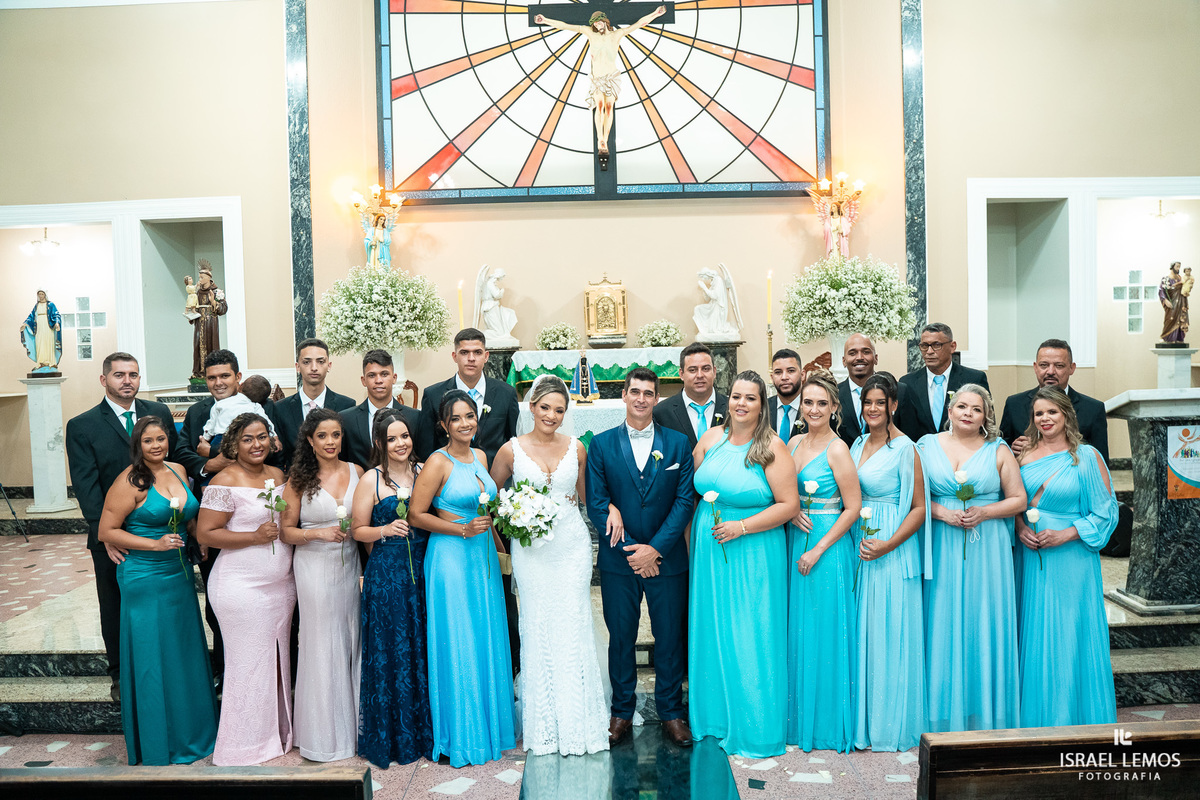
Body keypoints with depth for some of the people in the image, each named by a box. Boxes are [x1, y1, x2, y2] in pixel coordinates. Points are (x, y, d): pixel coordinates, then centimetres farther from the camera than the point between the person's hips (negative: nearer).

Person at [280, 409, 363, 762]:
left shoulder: (356, 471, 3)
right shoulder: (299, 479, -4)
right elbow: (285, 531, -2)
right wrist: (320, 533, -17)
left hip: (350, 565, 3)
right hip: (314, 567, -3)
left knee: (352, 640, 9)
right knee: (322, 644, 4)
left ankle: (353, 724, 26)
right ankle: (323, 733, 19)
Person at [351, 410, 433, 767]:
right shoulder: (371, 480, -3)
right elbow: (358, 530, -1)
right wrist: (385, 530, -17)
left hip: (423, 568, 3)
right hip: (385, 573, -3)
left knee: (424, 648, 7)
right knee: (390, 651, 2)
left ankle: (425, 731, 22)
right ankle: (392, 737, 17)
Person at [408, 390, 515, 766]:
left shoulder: (480, 457, 9)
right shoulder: (438, 462, -12)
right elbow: (416, 514, -13)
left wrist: (498, 542, 17)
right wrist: (463, 530, -17)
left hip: (483, 556, 7)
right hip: (450, 557, -7)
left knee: (487, 640, 13)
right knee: (456, 644, 1)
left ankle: (490, 723, 28)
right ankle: (460, 734, 15)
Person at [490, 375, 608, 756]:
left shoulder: (576, 448, 5)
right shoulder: (511, 450, 0)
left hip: (572, 544, 1)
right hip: (530, 549, -1)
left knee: (573, 628, 1)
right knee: (537, 630, 3)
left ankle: (577, 721, 14)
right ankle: (542, 724, 16)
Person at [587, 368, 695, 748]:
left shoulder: (678, 443, 2)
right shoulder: (601, 444, 1)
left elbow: (685, 500, -3)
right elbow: (596, 503, -3)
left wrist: (655, 548, -12)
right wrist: (629, 550, -10)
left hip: (667, 558, 0)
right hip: (618, 560, 0)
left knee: (670, 638, 9)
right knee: (620, 638, 10)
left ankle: (671, 711, 25)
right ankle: (621, 712, 25)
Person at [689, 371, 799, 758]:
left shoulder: (772, 447, -11)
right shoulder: (711, 437, 3)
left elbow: (789, 505, -13)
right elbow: (691, 487, 12)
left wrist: (742, 527, -18)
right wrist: (694, 539, 6)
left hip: (753, 554, -5)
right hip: (709, 549, 5)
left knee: (750, 637, 2)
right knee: (711, 631, 14)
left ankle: (754, 726, 18)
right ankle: (714, 712, 31)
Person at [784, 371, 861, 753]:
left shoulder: (837, 450, -12)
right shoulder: (794, 443, 7)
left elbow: (853, 507, -13)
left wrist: (818, 550, -16)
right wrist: (791, 513, -7)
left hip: (828, 546, -6)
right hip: (795, 542, 6)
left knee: (824, 631, 2)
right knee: (796, 630, 12)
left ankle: (827, 723, 16)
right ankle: (798, 719, 26)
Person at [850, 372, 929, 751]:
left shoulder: (905, 449, -10)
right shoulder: (859, 443, 10)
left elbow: (920, 507, -11)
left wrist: (888, 545, -19)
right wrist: (853, 542, 7)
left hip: (892, 553, -7)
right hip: (859, 546, 7)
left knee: (889, 633, 1)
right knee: (862, 632, 12)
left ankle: (890, 726, 15)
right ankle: (863, 720, 24)